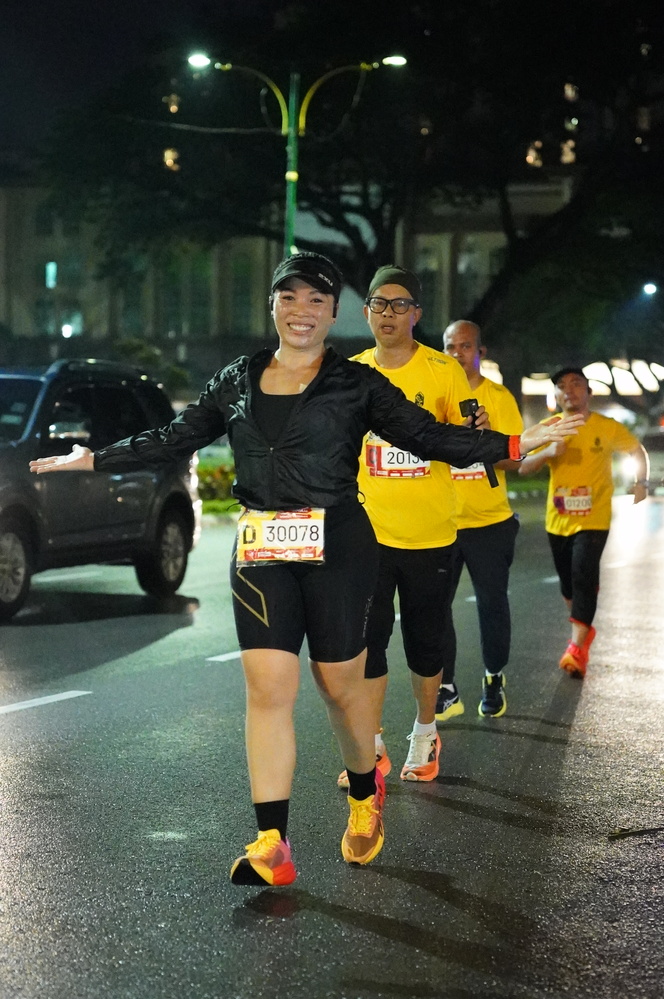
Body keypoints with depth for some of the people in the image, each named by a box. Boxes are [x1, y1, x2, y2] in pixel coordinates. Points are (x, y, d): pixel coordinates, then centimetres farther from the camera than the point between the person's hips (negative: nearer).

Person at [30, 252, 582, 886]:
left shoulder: (356, 384, 2)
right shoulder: (237, 381, 11)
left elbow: (425, 436, -2)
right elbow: (173, 440, 19)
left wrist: (513, 444, -11)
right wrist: (95, 459, 20)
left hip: (337, 547, -2)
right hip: (261, 553, 2)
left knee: (339, 685, 6)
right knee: (267, 688, -5)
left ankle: (365, 798, 34)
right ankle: (271, 847, -5)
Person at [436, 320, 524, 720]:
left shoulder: (498, 397, -1)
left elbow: (515, 458, -7)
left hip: (489, 522, -1)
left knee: (492, 602, 6)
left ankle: (494, 679, 26)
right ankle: (446, 690, 8)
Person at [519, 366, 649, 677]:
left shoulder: (608, 428, -5)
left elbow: (637, 451, 11)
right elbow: (523, 468, -7)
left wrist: (641, 482, -3)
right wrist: (548, 452, -25)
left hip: (593, 519, -4)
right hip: (558, 520, 4)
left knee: (583, 576, -18)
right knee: (567, 579, 14)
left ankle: (577, 648, -20)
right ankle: (584, 630, 38)